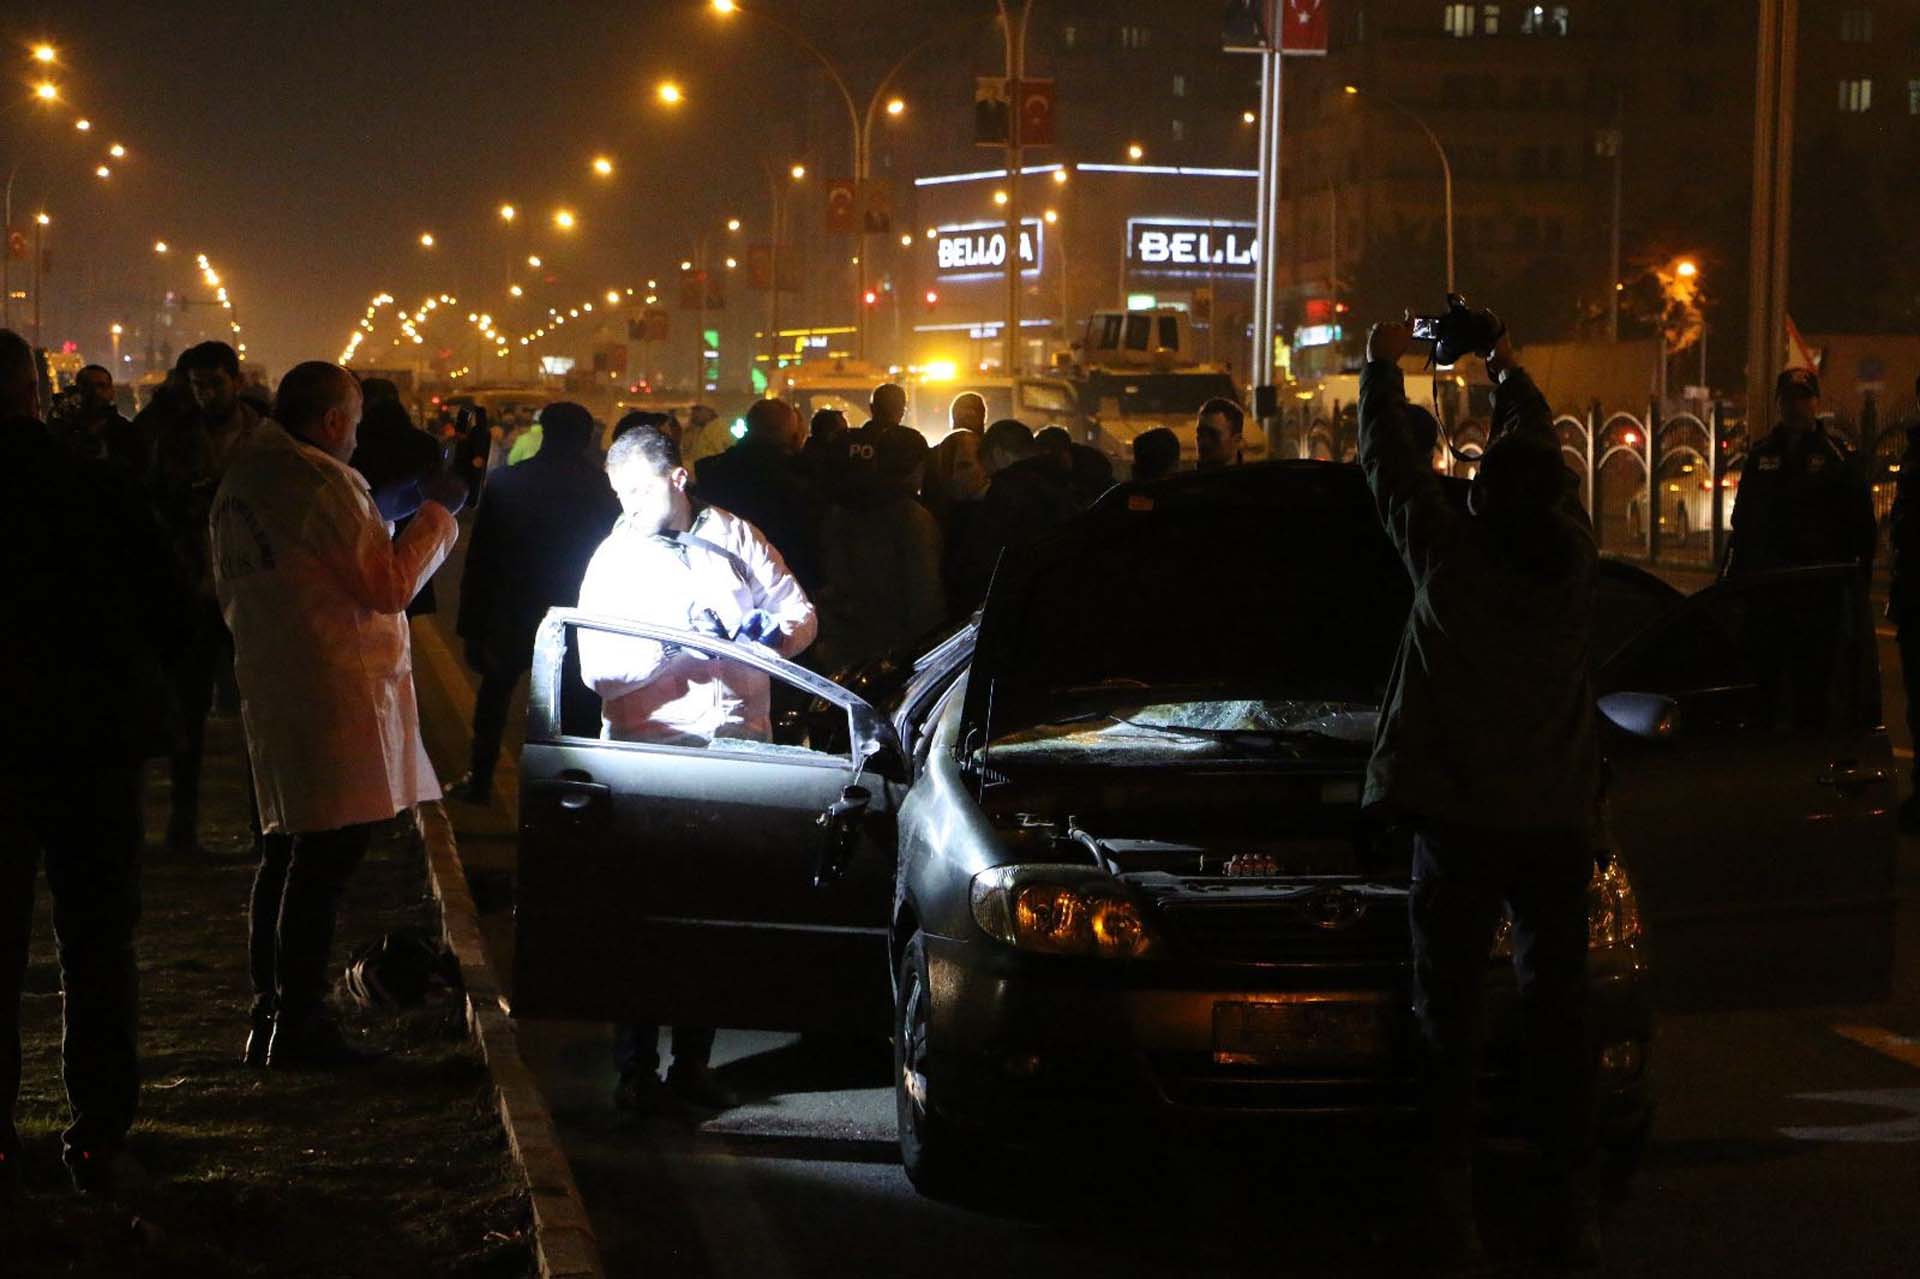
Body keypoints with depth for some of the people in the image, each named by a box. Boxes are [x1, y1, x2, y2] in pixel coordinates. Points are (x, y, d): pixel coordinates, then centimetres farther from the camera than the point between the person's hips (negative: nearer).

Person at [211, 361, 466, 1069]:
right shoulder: (325, 483, -17)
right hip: (335, 688, -10)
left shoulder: (241, 477, 12)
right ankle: (299, 1025, -5)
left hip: (269, 685, 10)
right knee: (327, 853, -6)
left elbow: (229, 589, 22)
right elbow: (389, 586, -15)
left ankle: (271, 1018, 22)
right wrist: (438, 512, -5)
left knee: (287, 848, 16)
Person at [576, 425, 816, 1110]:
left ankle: (693, 1062, 17)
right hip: (650, 750, -2)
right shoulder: (615, 560, 3)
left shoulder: (737, 539, 9)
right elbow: (597, 668, -8)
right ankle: (635, 1066, 9)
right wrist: (675, 650, -19)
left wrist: (779, 635, -11)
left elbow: (800, 609, 12)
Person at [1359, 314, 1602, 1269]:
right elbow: (1542, 453, 19)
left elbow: (1392, 463, 7)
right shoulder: (1573, 558, 1)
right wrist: (1505, 368, 36)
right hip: (1557, 824, 3)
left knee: (1449, 1018, 1)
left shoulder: (1451, 554, -9)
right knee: (1558, 1012, 8)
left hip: (1459, 828, -3)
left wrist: (1384, 368, 24)